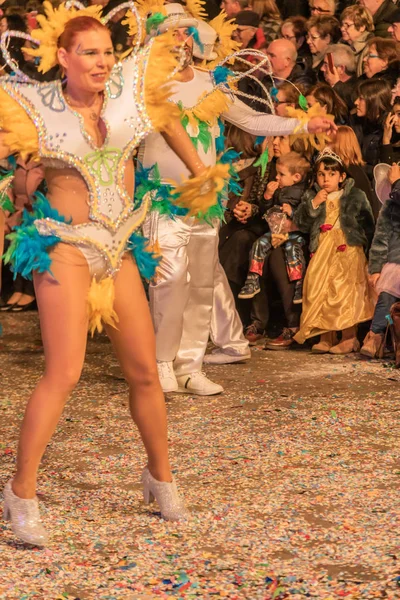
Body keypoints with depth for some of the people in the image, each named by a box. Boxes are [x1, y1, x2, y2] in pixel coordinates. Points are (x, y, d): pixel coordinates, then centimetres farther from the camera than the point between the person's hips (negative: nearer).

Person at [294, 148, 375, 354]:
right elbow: (300, 223, 4)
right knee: (321, 292, 0)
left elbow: (367, 225, 4)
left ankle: (350, 338, -3)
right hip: (321, 251, 3)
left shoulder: (356, 197, 6)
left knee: (346, 292, -9)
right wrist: (313, 204, -7)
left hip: (348, 250, -3)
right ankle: (326, 338, 7)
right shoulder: (311, 197, 14)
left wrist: (363, 244, -7)